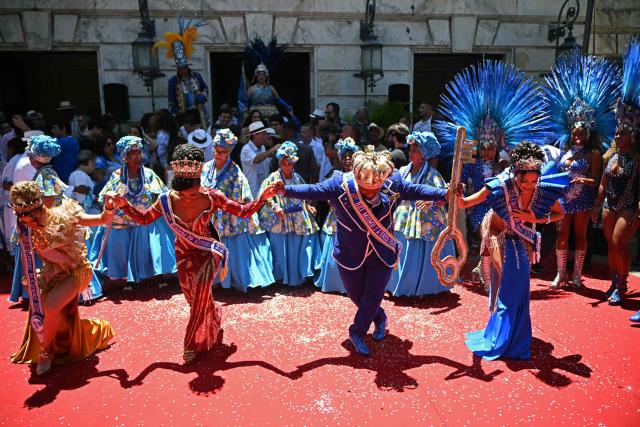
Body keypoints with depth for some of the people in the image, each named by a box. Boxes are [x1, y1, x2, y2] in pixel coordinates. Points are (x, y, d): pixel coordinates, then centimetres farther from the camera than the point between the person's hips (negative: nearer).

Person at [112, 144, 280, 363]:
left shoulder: (212, 197, -23)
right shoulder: (167, 200, -19)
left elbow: (243, 211, -15)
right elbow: (144, 218, -1)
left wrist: (263, 197, -29)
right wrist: (124, 205, -16)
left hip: (207, 251, -3)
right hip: (183, 254, 3)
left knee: (201, 289, -26)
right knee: (193, 297, 16)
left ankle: (193, 343, -7)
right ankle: (213, 317, 53)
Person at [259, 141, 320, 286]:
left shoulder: (297, 178, 8)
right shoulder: (273, 178, -7)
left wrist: (308, 206, 6)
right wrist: (274, 206, -23)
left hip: (299, 220, 5)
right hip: (281, 220, -5)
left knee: (299, 248, 10)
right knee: (282, 250, 3)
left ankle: (297, 277, 25)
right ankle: (283, 277, 19)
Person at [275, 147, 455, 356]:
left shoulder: (393, 182, -17)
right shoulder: (340, 183, -22)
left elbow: (415, 190, -2)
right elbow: (313, 191, -14)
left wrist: (445, 193, -6)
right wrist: (285, 190, -25)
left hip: (382, 254, 0)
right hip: (350, 254, 0)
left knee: (373, 295, 2)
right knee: (356, 293, 16)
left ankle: (357, 333, 25)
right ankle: (380, 318, 45)